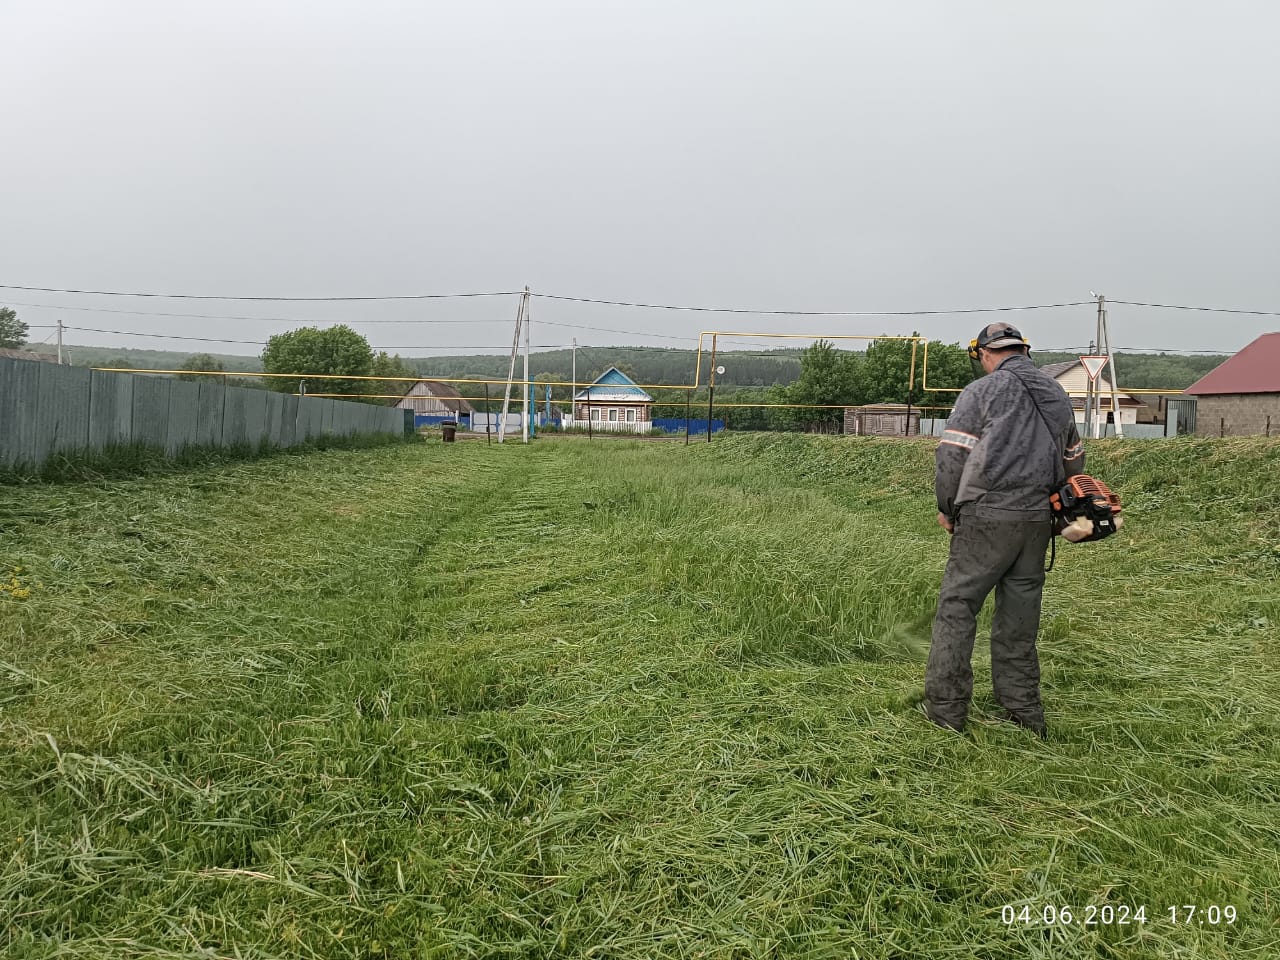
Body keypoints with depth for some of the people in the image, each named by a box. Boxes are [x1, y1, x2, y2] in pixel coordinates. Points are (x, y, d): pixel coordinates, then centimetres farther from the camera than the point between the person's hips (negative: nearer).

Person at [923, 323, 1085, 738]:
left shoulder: (982, 392, -5)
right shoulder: (1057, 394, 17)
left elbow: (951, 455, -9)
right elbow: (1073, 461, 23)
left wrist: (946, 508, 2)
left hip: (987, 517, -6)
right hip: (1038, 521, 6)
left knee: (957, 606, 1)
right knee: (1019, 617, 13)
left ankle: (945, 709, 2)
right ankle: (1024, 712, 18)